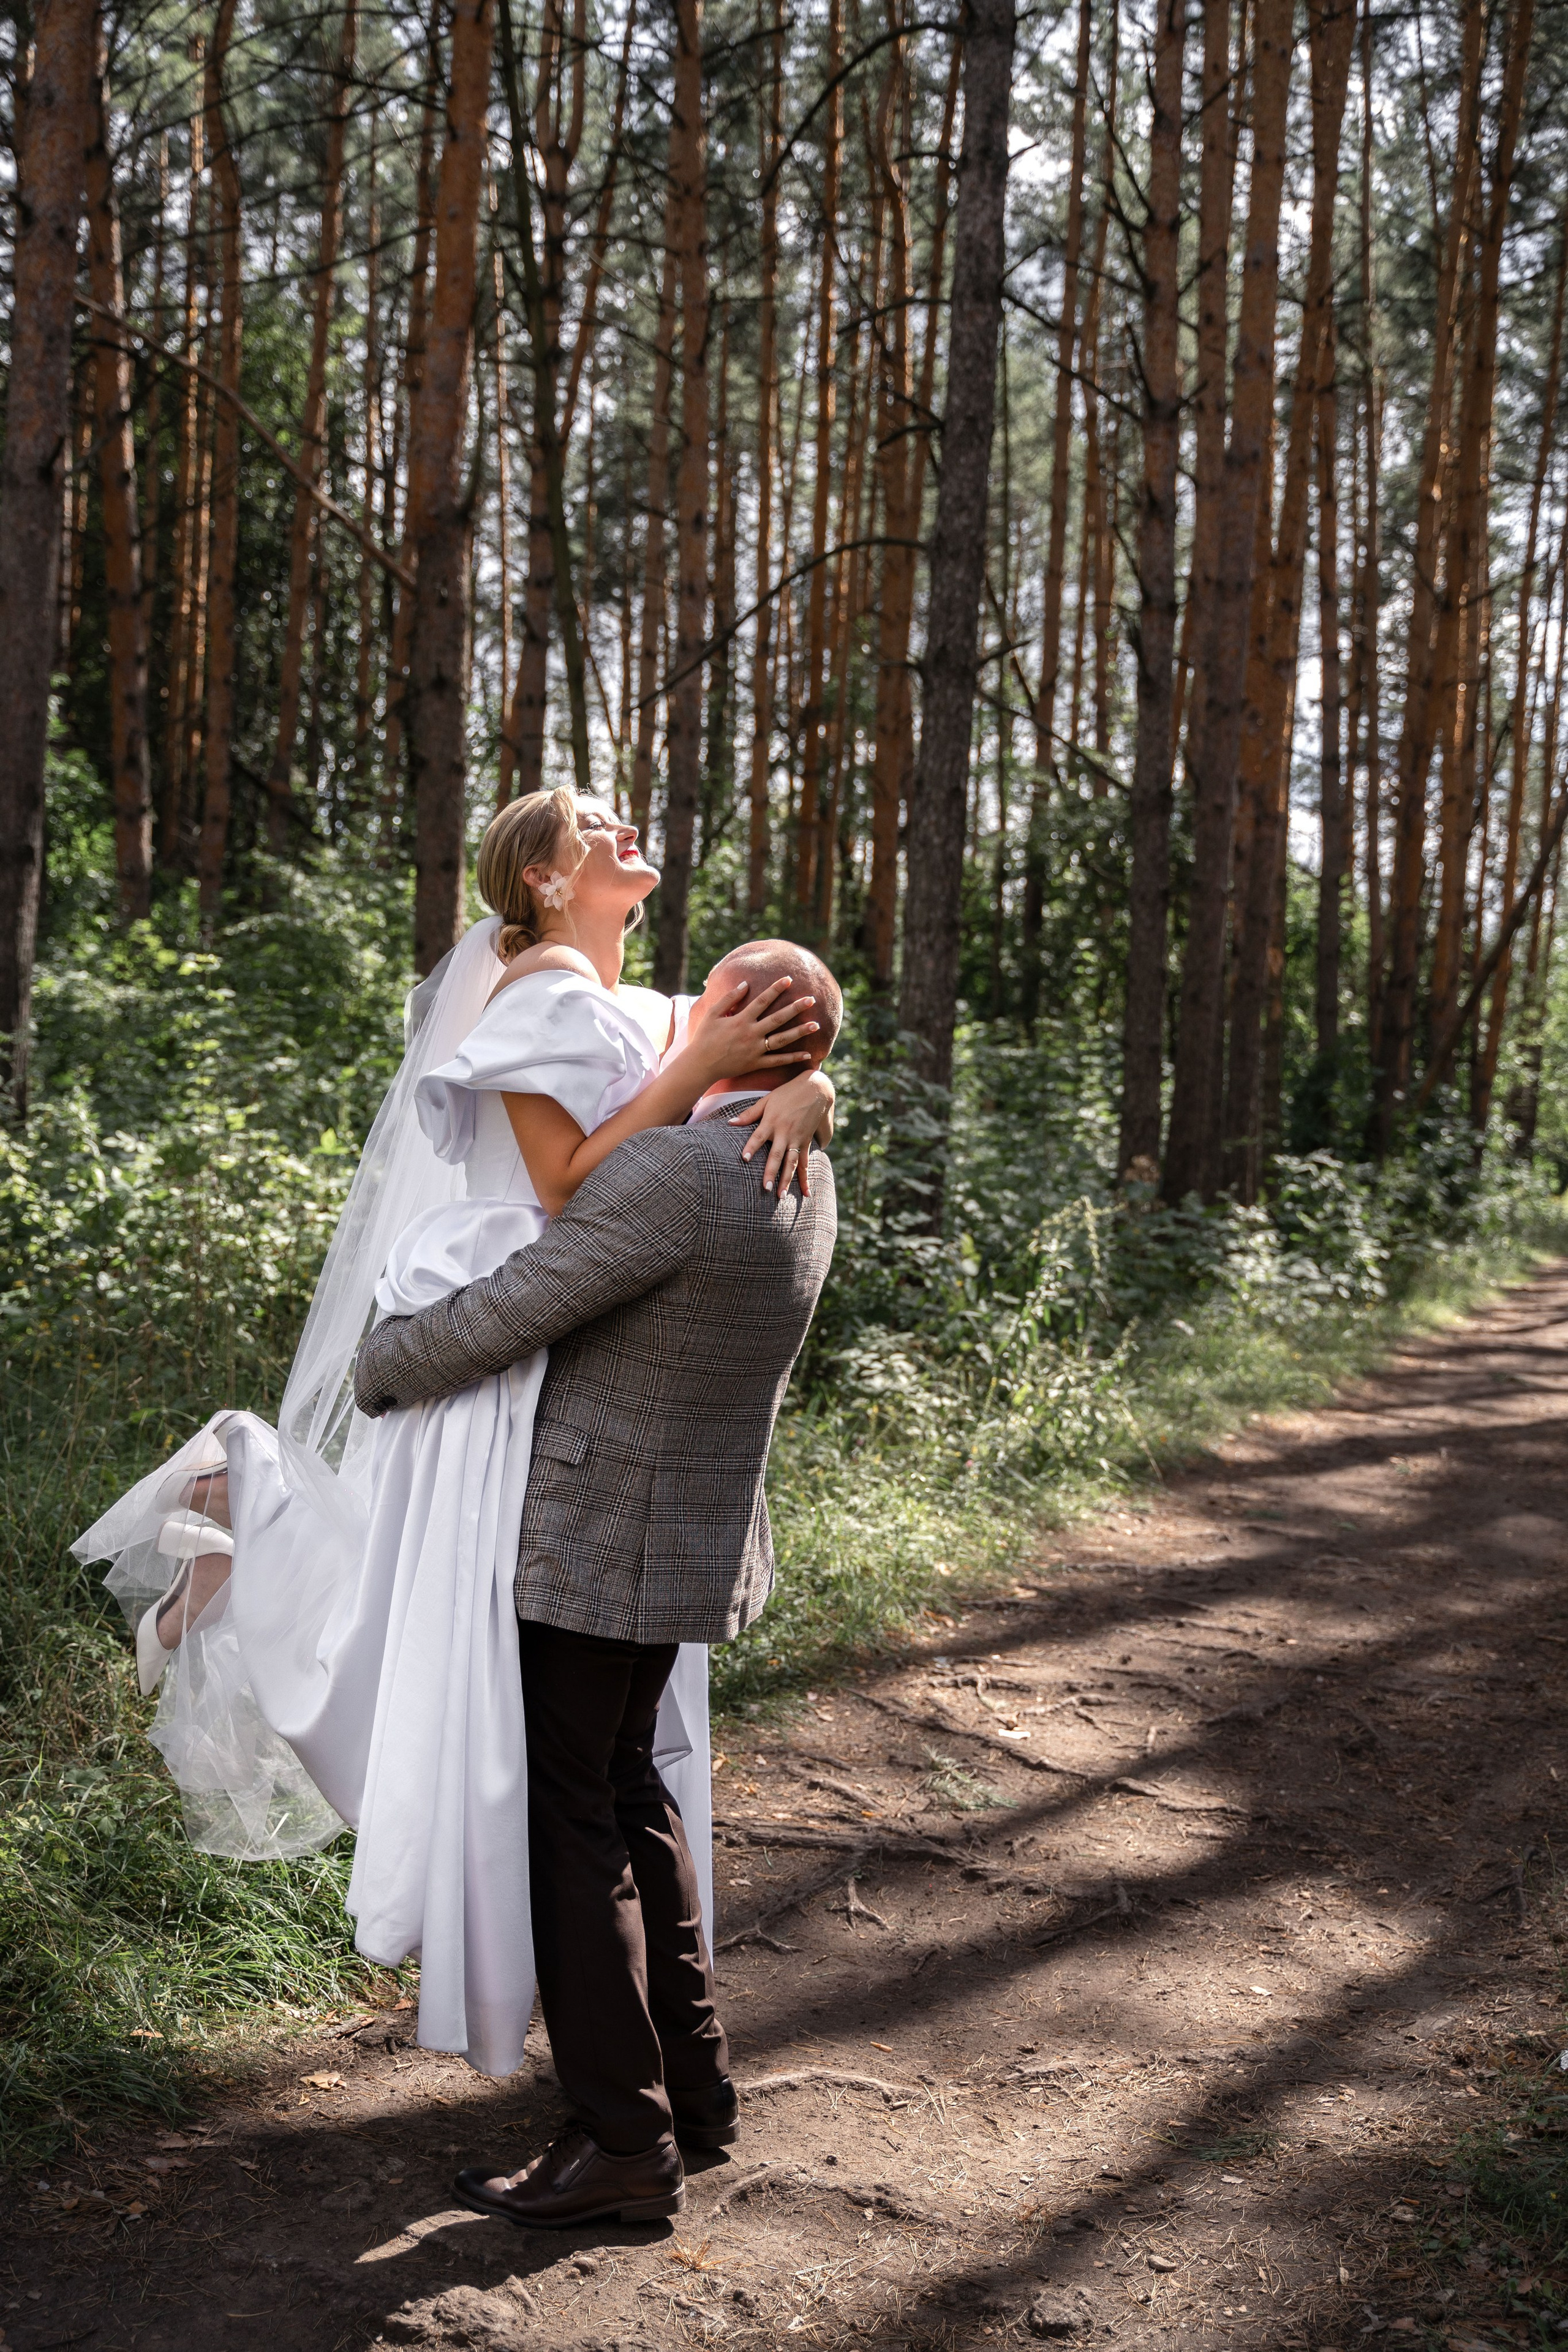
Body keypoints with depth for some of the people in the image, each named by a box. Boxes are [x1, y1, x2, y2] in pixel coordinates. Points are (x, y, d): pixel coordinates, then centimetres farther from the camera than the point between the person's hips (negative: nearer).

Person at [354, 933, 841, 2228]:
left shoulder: (673, 1172, -26)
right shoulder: (807, 1176, 4)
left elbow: (501, 1319, -21)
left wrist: (373, 1369, -4)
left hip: (599, 1545, -9)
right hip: (694, 1529, 9)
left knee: (569, 1821, 2)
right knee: (627, 1785, 22)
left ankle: (623, 2144, 11)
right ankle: (692, 2074, 32)